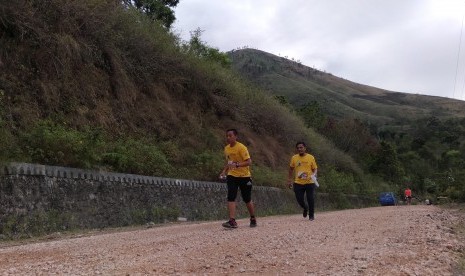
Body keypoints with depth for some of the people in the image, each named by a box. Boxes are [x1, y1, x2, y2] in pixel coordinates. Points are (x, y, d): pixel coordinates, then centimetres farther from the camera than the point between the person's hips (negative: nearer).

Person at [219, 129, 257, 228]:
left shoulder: (241, 147, -16)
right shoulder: (226, 148, 5)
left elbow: (249, 162, -22)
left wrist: (236, 165, -35)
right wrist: (224, 171, 5)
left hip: (244, 176, -5)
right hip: (232, 176, 5)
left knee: (247, 199, 8)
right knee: (231, 198, -13)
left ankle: (253, 219, 28)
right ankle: (232, 221, -16)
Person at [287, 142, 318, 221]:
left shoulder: (311, 157, -2)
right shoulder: (294, 158, 3)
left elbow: (315, 169, 3)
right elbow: (291, 169, 14)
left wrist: (314, 175, -18)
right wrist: (289, 180, 13)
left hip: (309, 182, -2)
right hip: (298, 183, 2)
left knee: (310, 199, 0)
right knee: (299, 200, 1)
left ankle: (311, 215, 20)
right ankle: (305, 208, 35)